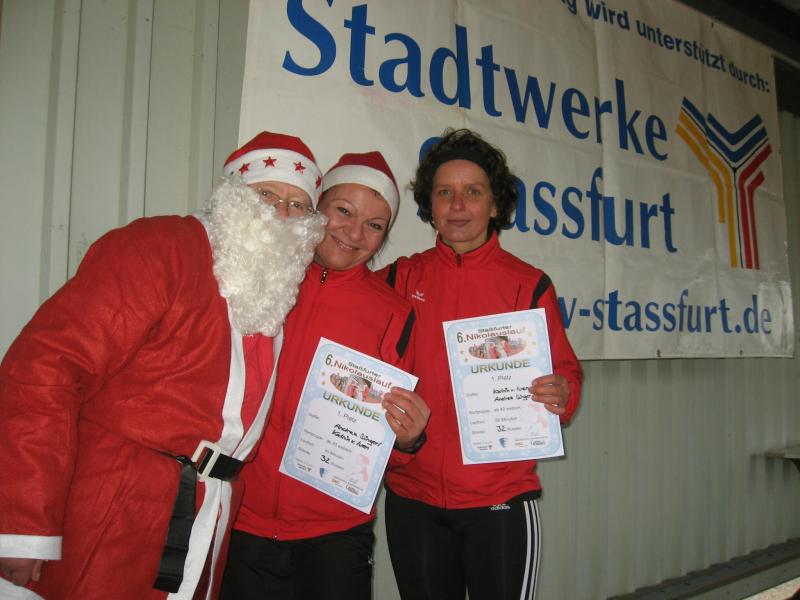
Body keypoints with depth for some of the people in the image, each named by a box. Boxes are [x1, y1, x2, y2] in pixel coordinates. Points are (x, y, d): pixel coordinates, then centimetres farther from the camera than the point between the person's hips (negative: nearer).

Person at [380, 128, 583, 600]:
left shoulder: (529, 285, -3)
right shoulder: (400, 278, 1)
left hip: (501, 500, -1)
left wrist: (560, 393, -20)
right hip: (412, 498, 2)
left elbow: (564, 374, 1)